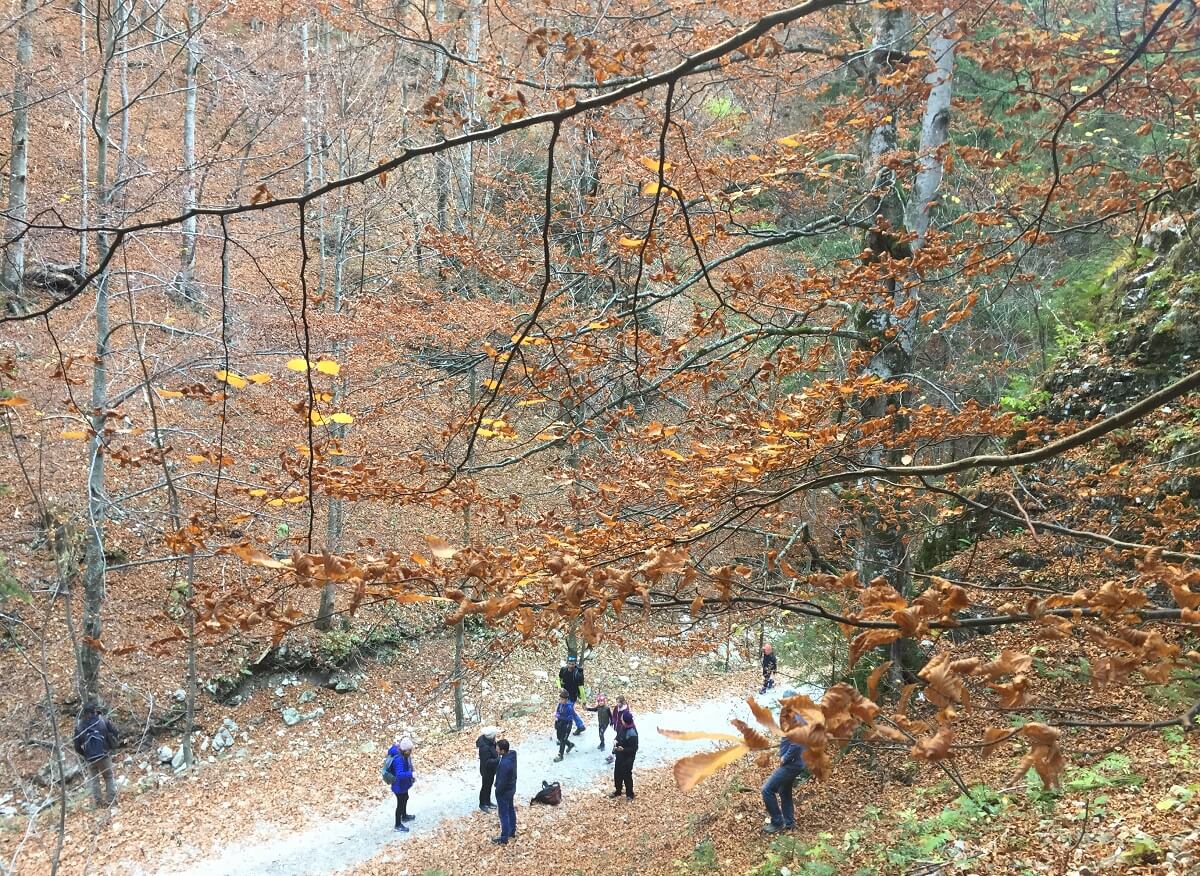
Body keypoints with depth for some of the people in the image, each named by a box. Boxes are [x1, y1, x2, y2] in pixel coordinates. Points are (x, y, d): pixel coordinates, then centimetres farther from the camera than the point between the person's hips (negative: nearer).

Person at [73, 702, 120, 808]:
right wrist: (112, 746, 14)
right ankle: (111, 799, 10)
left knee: (94, 780, 15)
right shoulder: (102, 720, -3)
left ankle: (98, 802, 12)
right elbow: (116, 735, -3)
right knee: (109, 777, 15)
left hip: (90, 758, 1)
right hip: (104, 755, -1)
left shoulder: (79, 725, 1)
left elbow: (77, 745, 5)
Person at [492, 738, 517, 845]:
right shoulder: (513, 753, -12)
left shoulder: (505, 764, -37)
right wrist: (498, 742, 1)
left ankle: (504, 839, 19)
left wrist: (497, 791, -11)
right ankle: (512, 831, 41)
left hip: (504, 791, -9)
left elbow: (502, 781, -29)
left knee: (504, 814, 6)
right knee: (511, 810, 25)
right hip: (512, 788, 9)